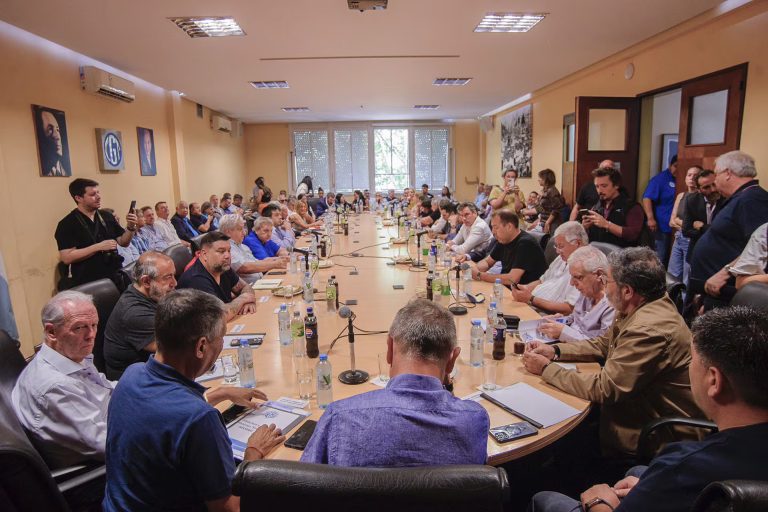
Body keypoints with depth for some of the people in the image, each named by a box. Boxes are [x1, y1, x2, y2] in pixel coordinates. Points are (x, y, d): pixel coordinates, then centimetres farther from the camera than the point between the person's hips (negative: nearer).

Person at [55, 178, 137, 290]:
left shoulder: (107, 217, 8)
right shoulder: (68, 224, -7)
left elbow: (124, 242, 10)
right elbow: (67, 257, -15)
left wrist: (130, 227, -8)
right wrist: (99, 246, -19)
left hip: (114, 278, 5)